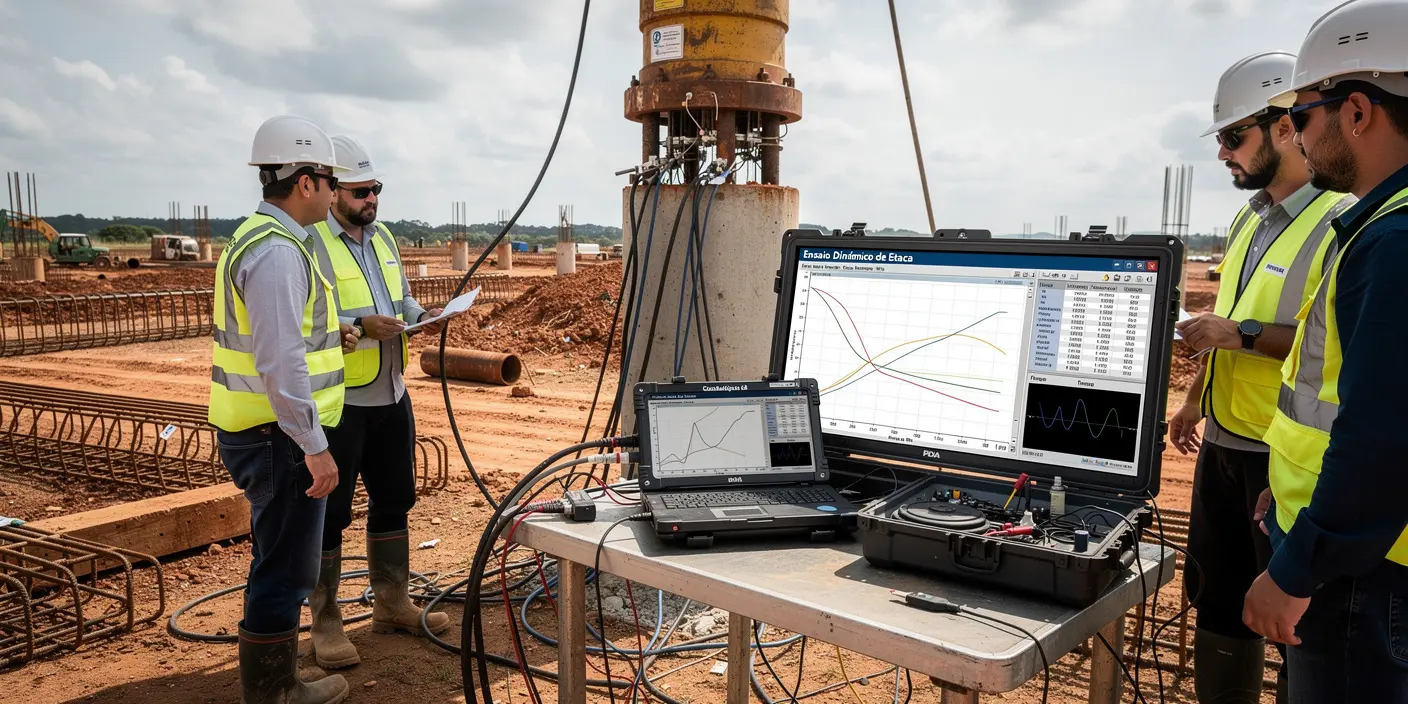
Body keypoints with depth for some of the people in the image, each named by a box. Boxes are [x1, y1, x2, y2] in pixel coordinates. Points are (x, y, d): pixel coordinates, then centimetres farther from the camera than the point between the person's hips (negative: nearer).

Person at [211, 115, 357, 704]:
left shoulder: (254, 237, 13)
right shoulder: (279, 250, -20)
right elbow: (280, 363, -25)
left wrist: (329, 334, 19)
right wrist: (314, 446, -22)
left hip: (256, 430, 11)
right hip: (281, 436, -11)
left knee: (281, 562, 19)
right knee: (285, 568, 0)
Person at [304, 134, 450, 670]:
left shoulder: (382, 237, 12)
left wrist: (421, 316, 1)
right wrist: (359, 326, -27)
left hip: (391, 397, 8)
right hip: (337, 403, -8)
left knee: (393, 500, 16)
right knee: (329, 512, 2)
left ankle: (391, 604, 31)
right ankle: (325, 622, 17)